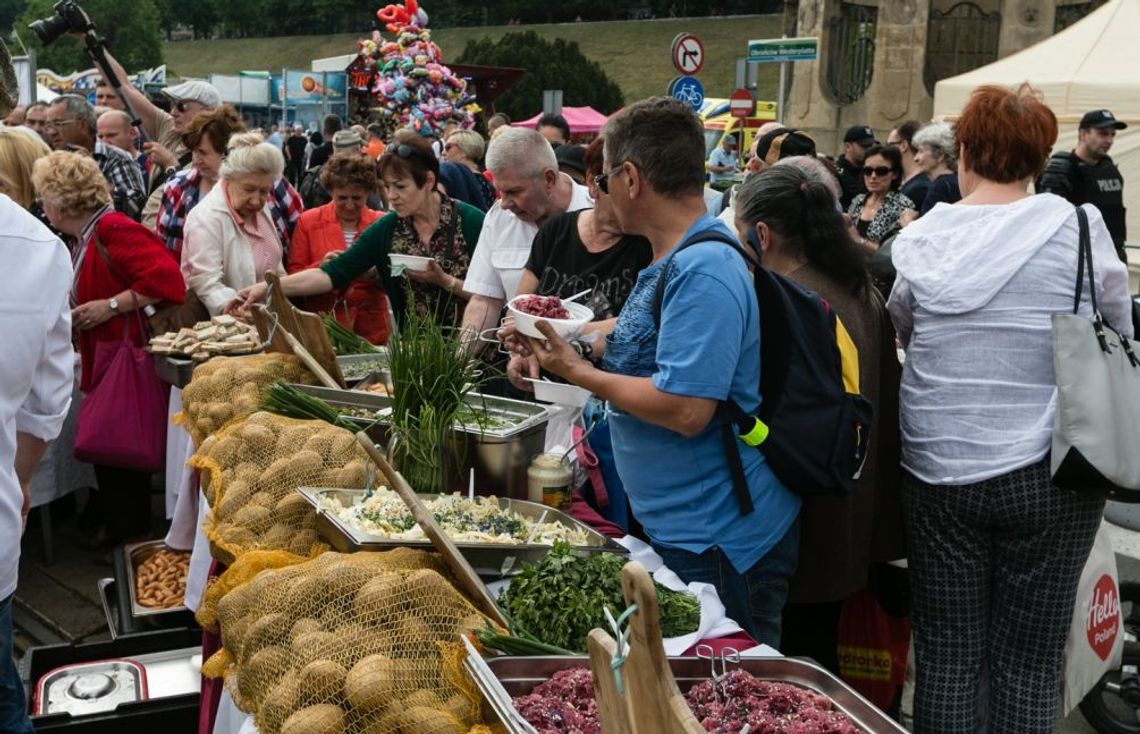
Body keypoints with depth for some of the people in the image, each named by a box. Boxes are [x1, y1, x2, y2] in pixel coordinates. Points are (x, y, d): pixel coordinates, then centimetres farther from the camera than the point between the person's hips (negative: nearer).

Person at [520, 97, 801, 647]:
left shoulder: (703, 272, -24)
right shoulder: (677, 262, 9)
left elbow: (685, 409, -30)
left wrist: (579, 372, -18)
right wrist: (576, 338, 10)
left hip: (715, 545, -10)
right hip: (674, 528, 10)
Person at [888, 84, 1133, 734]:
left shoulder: (921, 241, -3)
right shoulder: (1079, 230, -7)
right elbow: (1119, 345, 4)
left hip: (938, 469, 1)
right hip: (1049, 475, -1)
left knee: (945, 654, 13)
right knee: (1031, 662, 10)